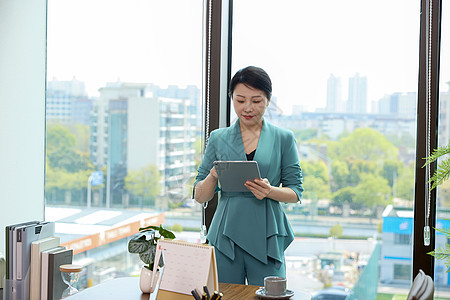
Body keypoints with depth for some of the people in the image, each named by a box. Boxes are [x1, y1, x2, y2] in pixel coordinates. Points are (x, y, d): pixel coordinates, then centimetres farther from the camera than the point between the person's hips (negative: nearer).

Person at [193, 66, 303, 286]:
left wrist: (270, 191, -14)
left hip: (266, 239, -1)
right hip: (226, 238, 1)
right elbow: (200, 197, 8)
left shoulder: (284, 139, 6)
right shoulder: (218, 139, 8)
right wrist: (213, 177, -13)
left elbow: (296, 192, 6)